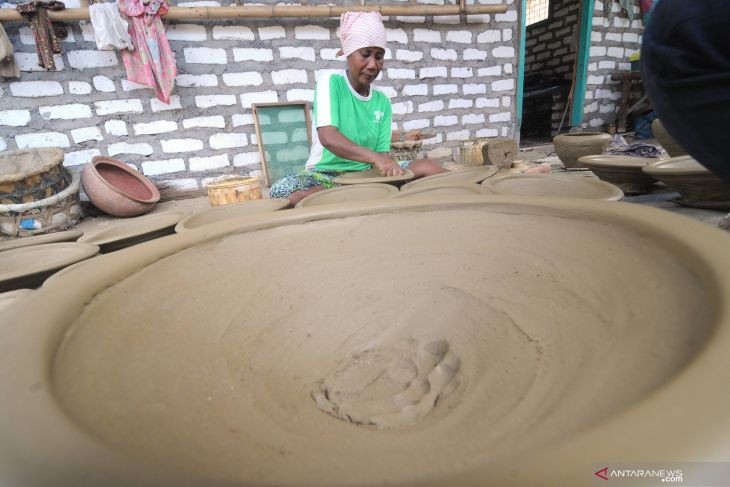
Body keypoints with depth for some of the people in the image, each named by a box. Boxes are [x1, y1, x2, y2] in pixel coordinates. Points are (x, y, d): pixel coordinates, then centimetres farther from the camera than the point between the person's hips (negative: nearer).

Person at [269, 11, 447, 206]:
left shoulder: (383, 102, 7)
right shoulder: (329, 82, -8)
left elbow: (382, 151, 3)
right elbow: (328, 137, -24)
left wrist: (386, 164, -22)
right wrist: (374, 157, -38)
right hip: (326, 172, -2)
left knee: (428, 167, -14)